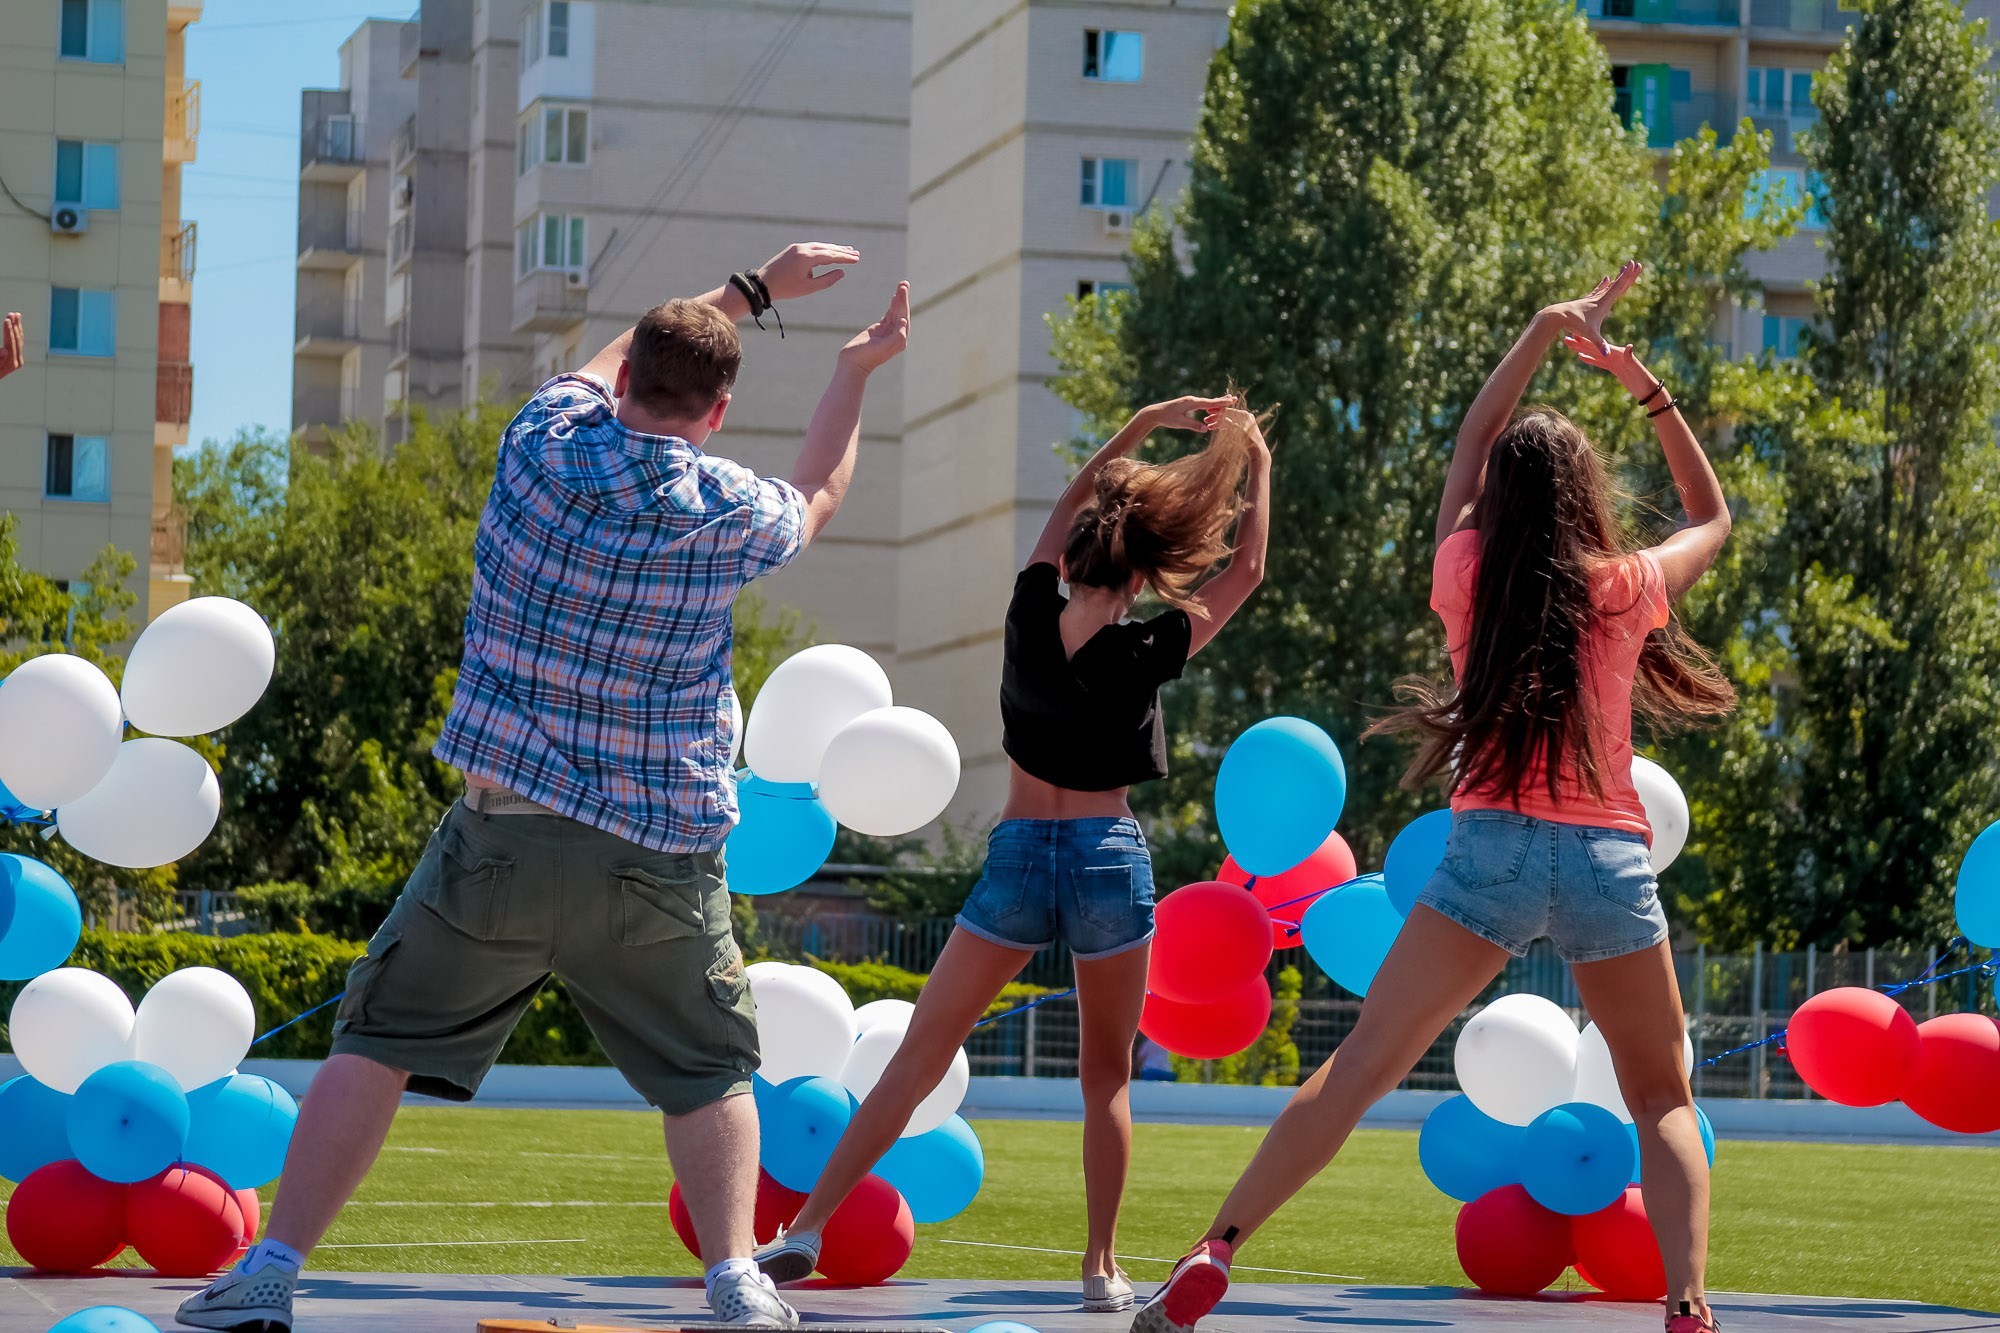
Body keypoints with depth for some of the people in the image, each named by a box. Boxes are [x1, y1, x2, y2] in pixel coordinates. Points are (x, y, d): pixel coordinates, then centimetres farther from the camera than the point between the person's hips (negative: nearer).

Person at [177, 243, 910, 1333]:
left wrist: (751, 289, 29)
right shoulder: (729, 514, -6)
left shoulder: (542, 442, -4)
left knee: (379, 1041, 7)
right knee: (709, 1069, 16)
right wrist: (855, 375, 34)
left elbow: (606, 366, 20)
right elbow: (815, 500, 19)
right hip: (657, 857, 0)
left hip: (501, 830, 1)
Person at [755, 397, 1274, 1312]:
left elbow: (1070, 505, 15)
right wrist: (1258, 465, 15)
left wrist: (1145, 423, 18)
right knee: (1107, 1078, 13)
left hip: (1017, 855, 2)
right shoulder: (1146, 653, -9)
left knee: (916, 1060, 2)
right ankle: (1102, 1267, 7)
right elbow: (1244, 570, 5)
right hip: (1110, 857, -2)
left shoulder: (1031, 619, -2)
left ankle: (804, 1232, -5)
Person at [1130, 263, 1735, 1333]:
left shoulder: (1469, 578, 7)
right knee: (1663, 1099, 14)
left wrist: (1548, 329, 31)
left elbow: (1472, 442, 25)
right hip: (1611, 855, 0)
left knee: (1360, 1068, -2)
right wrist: (1647, 389, 25)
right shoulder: (1627, 590, 6)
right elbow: (1712, 515, 27)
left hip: (1495, 845, 0)